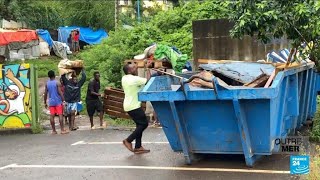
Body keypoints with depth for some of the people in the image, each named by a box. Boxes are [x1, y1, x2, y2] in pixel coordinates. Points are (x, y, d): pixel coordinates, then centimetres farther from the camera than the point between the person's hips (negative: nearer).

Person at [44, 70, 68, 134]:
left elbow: (45, 94, 6)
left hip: (51, 102, 4)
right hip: (58, 101, -4)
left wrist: (45, 102, 13)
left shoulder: (47, 84, 5)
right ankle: (62, 130, -5)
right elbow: (60, 92, -14)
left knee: (52, 116, 5)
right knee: (60, 115, -3)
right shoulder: (57, 83, -8)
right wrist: (63, 100, -11)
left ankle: (53, 130, 8)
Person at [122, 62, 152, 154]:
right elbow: (148, 80, -15)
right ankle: (128, 141, 0)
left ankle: (138, 147, 14)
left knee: (140, 124, 14)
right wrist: (147, 68, -5)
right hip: (134, 106, -9)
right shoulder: (135, 79, -18)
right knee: (144, 123, -1)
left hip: (128, 106, 9)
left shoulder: (124, 78, 8)